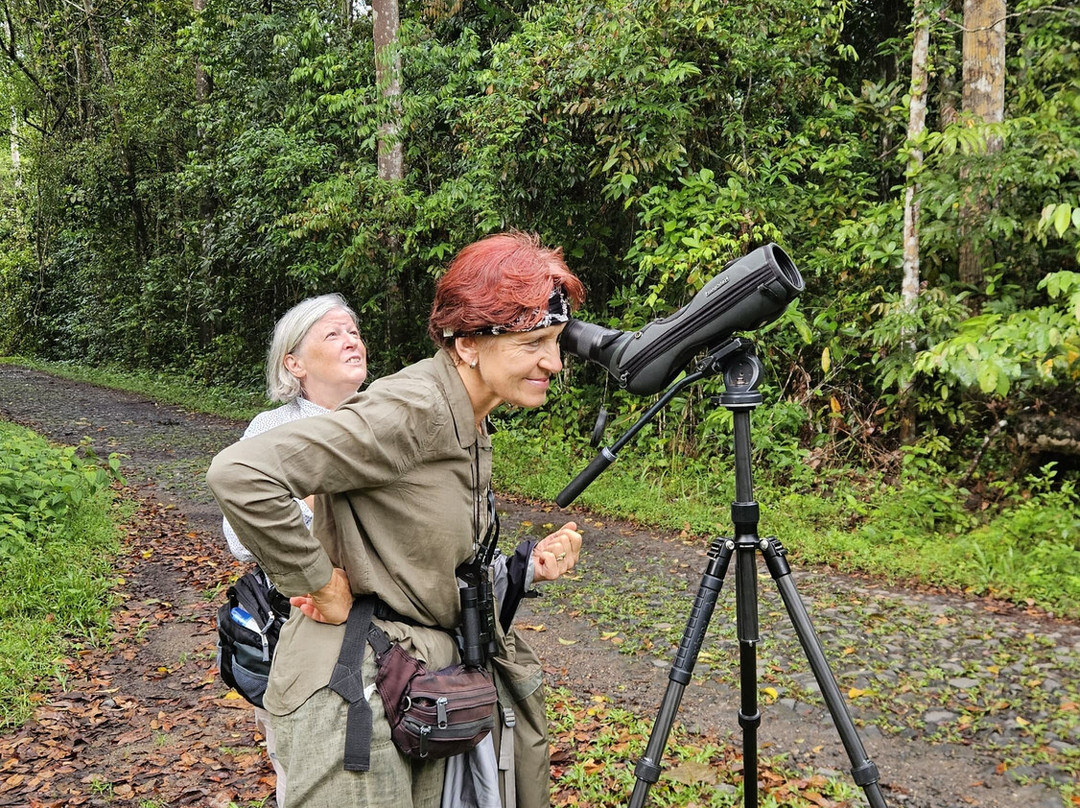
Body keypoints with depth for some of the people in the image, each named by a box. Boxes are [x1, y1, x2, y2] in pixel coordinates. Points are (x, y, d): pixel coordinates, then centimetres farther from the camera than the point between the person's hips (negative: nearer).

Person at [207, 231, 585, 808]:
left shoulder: (472, 429, 8)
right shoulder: (410, 411, -22)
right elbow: (239, 474, -32)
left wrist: (529, 567, -1)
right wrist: (319, 584, -22)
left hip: (421, 683, 9)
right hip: (354, 691, -9)